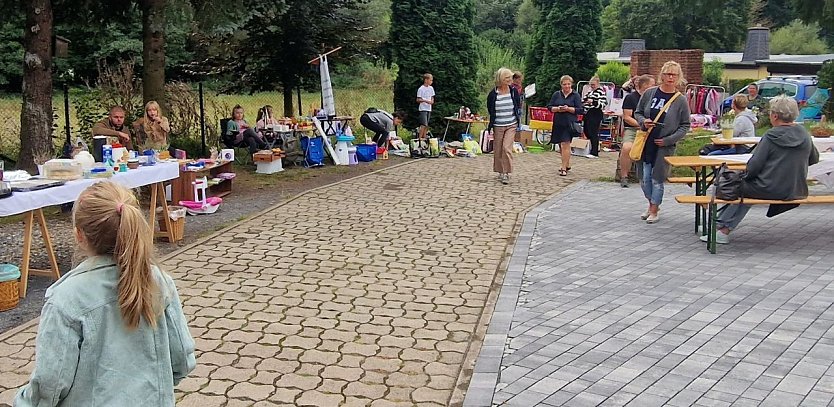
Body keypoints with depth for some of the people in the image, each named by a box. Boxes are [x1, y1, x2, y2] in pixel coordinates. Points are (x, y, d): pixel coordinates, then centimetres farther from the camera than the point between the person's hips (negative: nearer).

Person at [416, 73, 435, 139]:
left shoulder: (431, 88, 9)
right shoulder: (421, 89, -10)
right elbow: (418, 100, -9)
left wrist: (432, 101, -1)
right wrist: (425, 100, -22)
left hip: (429, 109, 7)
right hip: (423, 109, -7)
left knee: (426, 125, 9)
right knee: (424, 124, -15)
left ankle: (424, 137, 18)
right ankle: (420, 138, -10)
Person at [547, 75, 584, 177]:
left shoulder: (575, 95, 2)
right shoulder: (556, 94, 10)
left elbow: (580, 110, -2)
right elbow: (549, 107, 9)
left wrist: (568, 109, -16)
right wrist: (557, 109, -10)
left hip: (569, 123, -4)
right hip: (558, 123, 4)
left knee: (565, 144, -12)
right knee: (561, 145, 12)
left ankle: (564, 168, -9)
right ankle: (567, 164, 29)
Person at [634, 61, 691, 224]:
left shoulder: (681, 100, -4)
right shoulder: (650, 93, 1)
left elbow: (685, 125, -1)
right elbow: (637, 112, 11)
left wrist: (668, 140, -10)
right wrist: (643, 122, -10)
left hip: (665, 146, -3)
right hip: (646, 143, 3)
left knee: (657, 179, 3)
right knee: (644, 178, 8)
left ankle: (654, 210, 18)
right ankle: (652, 203, 32)